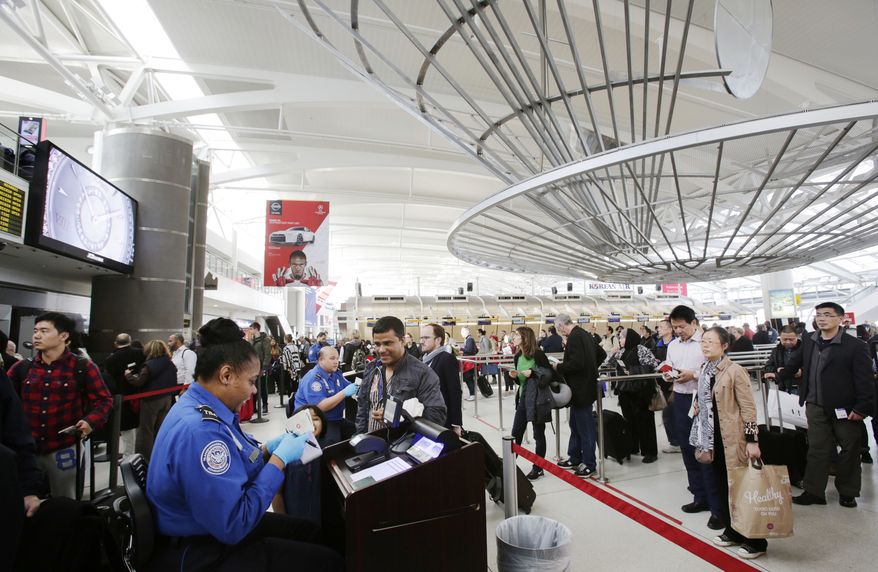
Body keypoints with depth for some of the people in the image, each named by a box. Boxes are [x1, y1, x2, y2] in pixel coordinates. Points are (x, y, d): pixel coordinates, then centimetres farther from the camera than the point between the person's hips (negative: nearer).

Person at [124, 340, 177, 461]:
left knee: (146, 430, 6)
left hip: (151, 400, -6)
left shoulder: (149, 365, -16)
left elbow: (139, 382, -16)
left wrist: (128, 374, -2)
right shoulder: (170, 364, 5)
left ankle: (143, 458, 12)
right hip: (167, 399, 6)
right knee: (160, 429, 15)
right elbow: (173, 383, 10)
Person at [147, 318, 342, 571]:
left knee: (311, 531, 19)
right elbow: (233, 526, -31)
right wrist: (280, 458, -24)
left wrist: (268, 449, -4)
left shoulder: (198, 406, 0)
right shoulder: (200, 430, -31)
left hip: (209, 529, 10)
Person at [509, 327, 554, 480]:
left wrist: (533, 372, -22)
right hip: (523, 397, 7)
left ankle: (538, 468, 19)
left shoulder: (538, 354, -12)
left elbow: (550, 373, -10)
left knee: (538, 434, 6)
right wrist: (515, 376, -4)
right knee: (516, 433, 9)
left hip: (538, 398, -7)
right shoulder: (518, 357, 9)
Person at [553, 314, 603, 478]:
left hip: (581, 389, -10)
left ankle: (589, 463, 13)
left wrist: (559, 367, -13)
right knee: (575, 424, 19)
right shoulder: (585, 334, 10)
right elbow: (601, 354, 20)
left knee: (585, 427, 1)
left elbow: (576, 363, -27)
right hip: (583, 387, 10)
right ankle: (574, 458, 29)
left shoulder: (574, 337, -20)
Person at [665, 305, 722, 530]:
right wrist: (668, 375, -5)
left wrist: (693, 374, -22)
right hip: (681, 399, 7)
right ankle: (700, 498, 28)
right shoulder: (672, 345, 10)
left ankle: (717, 507, 6)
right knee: (687, 450, 13)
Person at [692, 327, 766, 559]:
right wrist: (703, 437, 18)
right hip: (713, 438, 7)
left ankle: (755, 540, 16)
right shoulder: (703, 370, 7)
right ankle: (733, 531, 30)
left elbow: (748, 408, -15)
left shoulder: (735, 371, -16)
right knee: (722, 486, 15)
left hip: (733, 439, -7)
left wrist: (752, 440, -17)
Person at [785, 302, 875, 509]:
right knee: (817, 449, 8)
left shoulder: (856, 346, -13)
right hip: (816, 406, 4)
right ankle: (814, 492, 15)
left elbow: (865, 380, -14)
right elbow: (798, 360, 22)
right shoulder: (809, 340, 3)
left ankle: (847, 493, 28)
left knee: (849, 451, 13)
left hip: (845, 408, -3)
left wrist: (862, 408, -16)